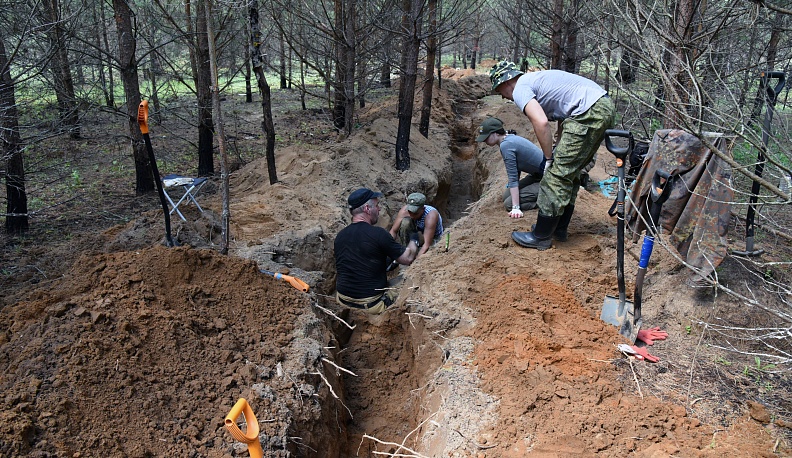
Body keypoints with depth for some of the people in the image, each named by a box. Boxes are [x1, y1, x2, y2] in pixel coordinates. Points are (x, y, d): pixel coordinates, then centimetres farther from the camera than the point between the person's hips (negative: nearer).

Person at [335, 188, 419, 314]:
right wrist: (414, 240, 14)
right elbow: (408, 258, -9)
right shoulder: (378, 234, -18)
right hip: (372, 306, -6)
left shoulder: (340, 236, 1)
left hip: (343, 302, 6)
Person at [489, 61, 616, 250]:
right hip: (606, 106, 10)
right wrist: (559, 149, 23)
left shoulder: (520, 89, -3)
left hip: (589, 112, -10)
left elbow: (541, 123, -18)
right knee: (571, 171, 19)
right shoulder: (535, 79, 26)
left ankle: (541, 237, 5)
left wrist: (549, 158, -6)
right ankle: (559, 227, 30)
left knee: (558, 173, -4)